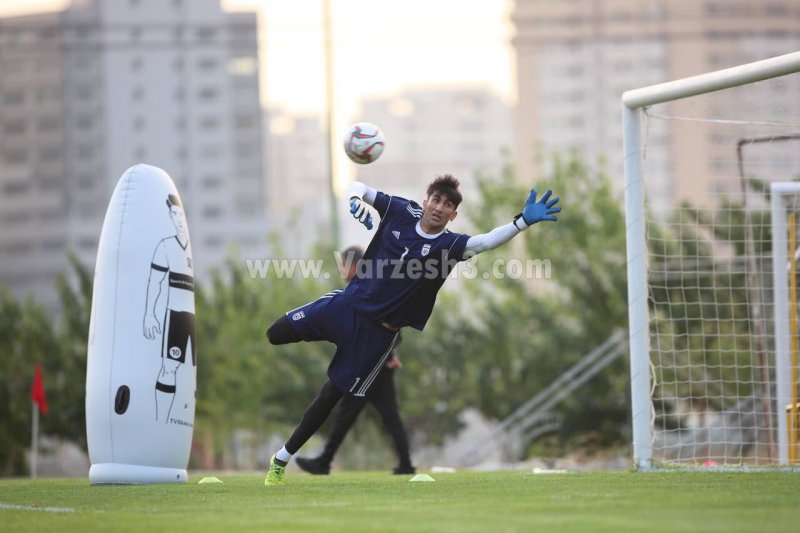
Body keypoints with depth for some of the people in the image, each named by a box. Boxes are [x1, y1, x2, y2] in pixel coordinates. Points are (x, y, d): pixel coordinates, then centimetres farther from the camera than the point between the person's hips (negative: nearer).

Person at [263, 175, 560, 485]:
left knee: (331, 395, 2)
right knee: (275, 334, 3)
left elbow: (487, 241, -31)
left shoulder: (450, 246, -13)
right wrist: (355, 200, -18)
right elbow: (358, 187, 6)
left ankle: (282, 459, 14)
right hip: (347, 303, 3)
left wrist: (524, 221, -46)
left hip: (378, 331, -3)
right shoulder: (402, 212, -4)